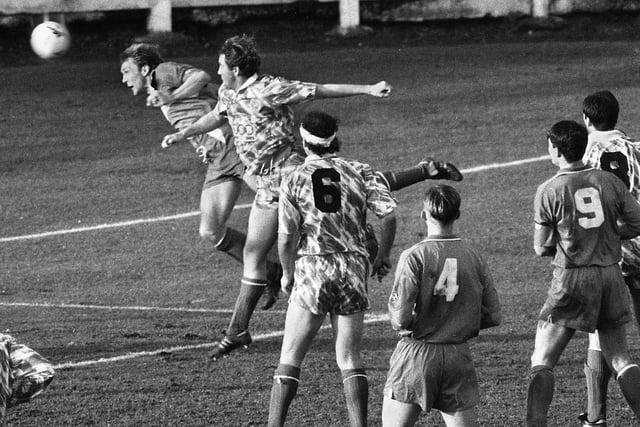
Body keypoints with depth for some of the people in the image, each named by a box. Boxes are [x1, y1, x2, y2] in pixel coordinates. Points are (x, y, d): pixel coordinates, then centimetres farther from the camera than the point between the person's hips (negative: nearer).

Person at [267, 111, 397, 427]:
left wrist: (287, 275, 8)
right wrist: (383, 256, 10)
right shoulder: (358, 172, 5)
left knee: (290, 359, 3)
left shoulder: (294, 179, 0)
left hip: (312, 270, -2)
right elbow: (389, 214, -4)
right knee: (350, 362, 8)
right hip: (354, 270, 2)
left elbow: (286, 236, -7)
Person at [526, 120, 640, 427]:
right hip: (610, 273, 3)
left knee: (542, 362, 2)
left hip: (571, 278, -3)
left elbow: (541, 248, -2)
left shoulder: (549, 191, -8)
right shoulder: (609, 182, 1)